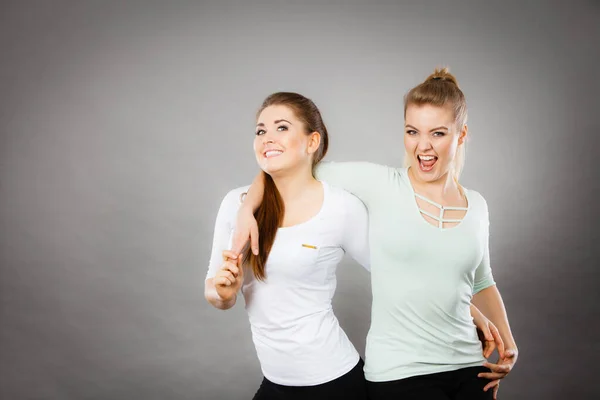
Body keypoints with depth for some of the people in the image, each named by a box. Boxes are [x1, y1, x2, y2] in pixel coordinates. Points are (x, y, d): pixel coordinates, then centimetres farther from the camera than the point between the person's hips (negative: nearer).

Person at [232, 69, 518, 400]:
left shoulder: (476, 206, 5)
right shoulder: (380, 185, -8)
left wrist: (507, 342, 10)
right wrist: (247, 209, -20)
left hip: (468, 367, 4)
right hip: (399, 373, -4)